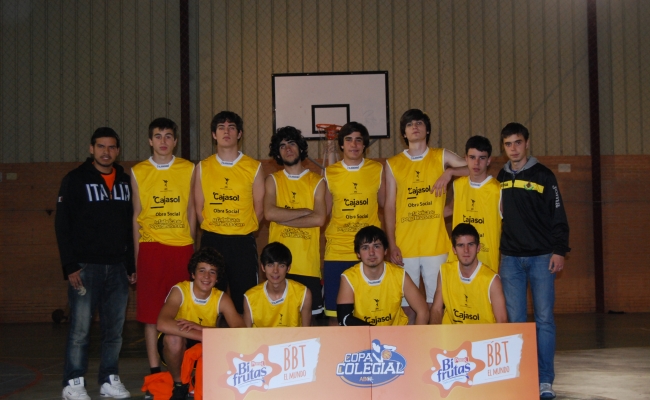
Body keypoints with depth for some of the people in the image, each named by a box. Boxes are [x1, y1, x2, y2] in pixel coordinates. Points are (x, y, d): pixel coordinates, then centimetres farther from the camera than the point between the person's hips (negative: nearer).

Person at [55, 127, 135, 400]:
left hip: (117, 267, 4)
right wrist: (70, 267, -11)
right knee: (80, 328, -5)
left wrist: (132, 265, 12)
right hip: (85, 266, -4)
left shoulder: (125, 181, 13)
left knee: (114, 329, 7)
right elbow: (62, 225, -5)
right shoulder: (75, 180, -1)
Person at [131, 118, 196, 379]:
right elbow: (136, 215, 8)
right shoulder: (138, 172, 6)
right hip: (151, 247, -1)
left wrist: (191, 245, 6)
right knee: (151, 311, -1)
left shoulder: (188, 169, 8)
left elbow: (191, 210, 12)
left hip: (183, 247, 1)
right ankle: (154, 369, 7)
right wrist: (137, 253, 3)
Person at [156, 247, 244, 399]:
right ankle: (179, 385, -9)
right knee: (173, 337, -36)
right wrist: (206, 335, -45)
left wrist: (202, 328, -40)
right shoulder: (179, 291, -22)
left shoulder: (222, 299, -13)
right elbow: (162, 324, -40)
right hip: (175, 347, -3)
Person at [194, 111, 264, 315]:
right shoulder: (203, 168, 6)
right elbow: (199, 208, 9)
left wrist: (243, 230, 3)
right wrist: (212, 230, 5)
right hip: (212, 241, 1)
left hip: (243, 242, -1)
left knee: (244, 303, 0)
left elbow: (259, 207, 5)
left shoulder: (253, 167, 3)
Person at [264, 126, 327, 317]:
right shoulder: (273, 180, 8)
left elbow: (319, 219, -8)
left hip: (308, 261, -1)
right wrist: (305, 211, -6)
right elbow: (269, 213, -8)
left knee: (308, 314, -2)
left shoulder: (316, 181, 5)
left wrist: (283, 218, -7)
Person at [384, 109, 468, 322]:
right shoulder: (393, 164, 7)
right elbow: (389, 207, 5)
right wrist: (392, 245, -3)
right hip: (405, 246, 0)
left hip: (436, 245, 0)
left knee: (436, 301, 3)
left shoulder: (441, 156, 7)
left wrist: (449, 172, -12)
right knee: (407, 302, 1)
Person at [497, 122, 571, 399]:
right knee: (515, 320, 3)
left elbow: (558, 216, -1)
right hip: (510, 259, 3)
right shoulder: (500, 178, 10)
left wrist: (559, 251, -9)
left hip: (541, 257, -3)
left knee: (544, 319, -3)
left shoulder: (543, 175, 1)